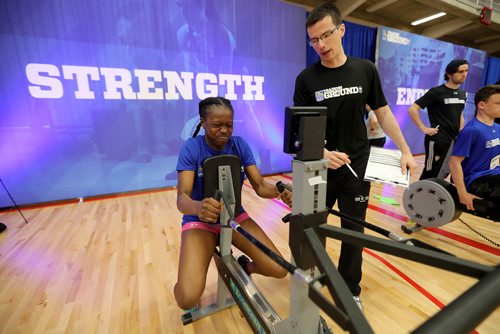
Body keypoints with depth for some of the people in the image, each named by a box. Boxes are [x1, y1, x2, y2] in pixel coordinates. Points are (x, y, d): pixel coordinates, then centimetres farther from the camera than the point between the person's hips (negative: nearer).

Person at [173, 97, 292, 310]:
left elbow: (260, 186, -11)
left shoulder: (240, 145, -7)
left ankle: (244, 266, 23)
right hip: (200, 221, -2)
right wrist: (198, 207, -49)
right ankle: (191, 274, 16)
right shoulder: (191, 148, -16)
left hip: (235, 216, 3)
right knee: (188, 299, -20)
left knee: (279, 270, -9)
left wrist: (280, 192, -33)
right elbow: (182, 198, -25)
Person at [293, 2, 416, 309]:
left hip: (358, 168, 2)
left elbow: (383, 113, 7)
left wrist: (405, 150, 2)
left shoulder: (365, 70, 1)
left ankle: (350, 291, 36)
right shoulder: (306, 79, -5)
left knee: (354, 232, 13)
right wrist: (323, 152, -26)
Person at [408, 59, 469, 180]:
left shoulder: (462, 94, 12)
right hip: (437, 140, -7)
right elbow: (412, 109, -15)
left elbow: (460, 115, 25)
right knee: (431, 173, -2)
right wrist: (424, 129, -16)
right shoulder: (436, 92, -10)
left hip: (455, 141, 7)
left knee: (443, 173, 13)